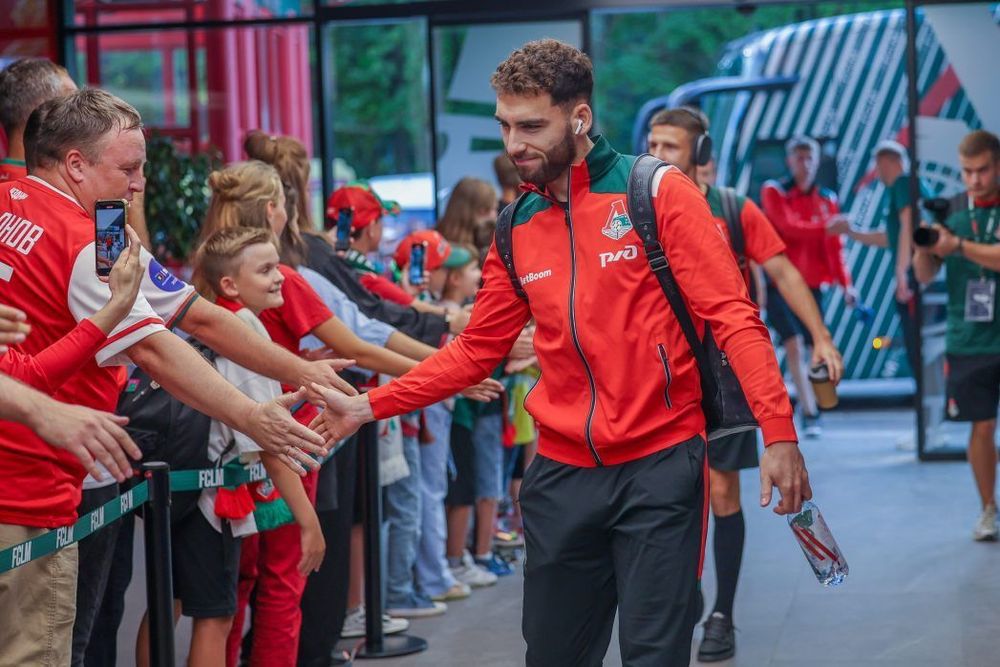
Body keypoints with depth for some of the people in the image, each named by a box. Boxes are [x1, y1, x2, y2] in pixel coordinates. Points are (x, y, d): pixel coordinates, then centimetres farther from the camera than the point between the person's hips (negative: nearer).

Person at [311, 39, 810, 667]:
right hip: (563, 472, 5)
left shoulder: (658, 191, -5)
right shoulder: (517, 230, 9)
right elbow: (477, 350, 16)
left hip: (660, 466, -5)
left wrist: (778, 431, -19)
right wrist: (369, 407, 8)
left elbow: (731, 314, -10)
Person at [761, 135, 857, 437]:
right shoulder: (774, 192, -2)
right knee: (794, 343, -16)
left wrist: (845, 283, -8)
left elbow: (834, 247, 4)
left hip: (812, 285, 4)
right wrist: (825, 227, -34)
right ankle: (809, 412, -18)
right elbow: (788, 226, -20)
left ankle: (808, 403, 22)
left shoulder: (827, 200, 8)